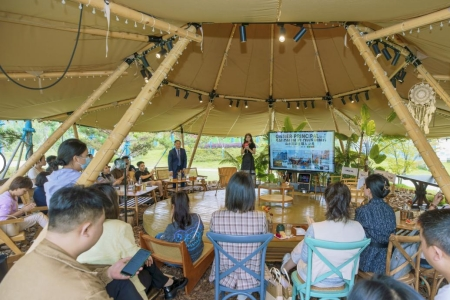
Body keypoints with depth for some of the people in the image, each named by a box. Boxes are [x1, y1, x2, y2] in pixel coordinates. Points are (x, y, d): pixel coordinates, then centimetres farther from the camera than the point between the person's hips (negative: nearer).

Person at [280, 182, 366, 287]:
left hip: (317, 279, -4)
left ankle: (286, 267, 55)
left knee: (302, 245, 25)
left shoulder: (315, 228, -29)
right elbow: (356, 253, 3)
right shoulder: (359, 228, -16)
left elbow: (305, 258, -13)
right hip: (343, 279, 4)